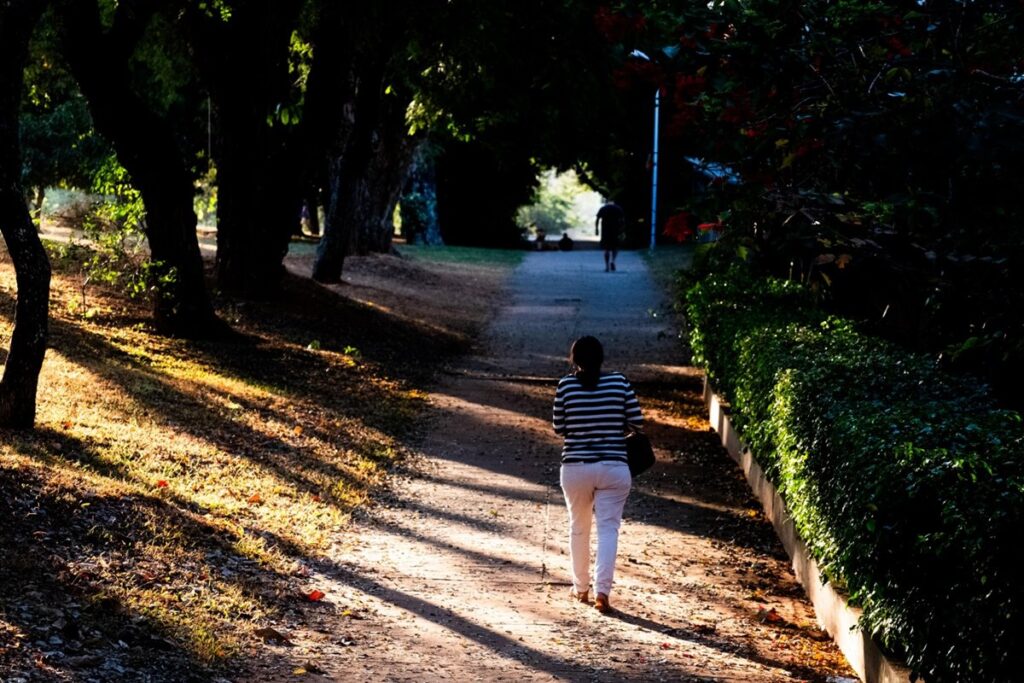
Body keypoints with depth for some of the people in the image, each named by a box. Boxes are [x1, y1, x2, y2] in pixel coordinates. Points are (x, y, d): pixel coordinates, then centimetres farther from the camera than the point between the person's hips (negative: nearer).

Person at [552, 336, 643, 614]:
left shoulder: (566, 385, -4)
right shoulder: (619, 382, -3)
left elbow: (558, 427, 3)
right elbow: (636, 421, 0)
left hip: (575, 468, 1)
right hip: (614, 468, -1)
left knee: (578, 528, 17)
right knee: (608, 529, 0)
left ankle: (580, 588, 27)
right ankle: (602, 591, -13)